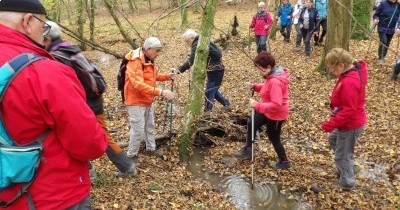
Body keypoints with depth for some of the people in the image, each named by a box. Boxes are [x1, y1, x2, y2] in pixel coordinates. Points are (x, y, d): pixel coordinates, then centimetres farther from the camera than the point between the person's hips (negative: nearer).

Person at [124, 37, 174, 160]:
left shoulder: (149, 60, 7)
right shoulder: (135, 62, -24)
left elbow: (153, 76, 20)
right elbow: (139, 85, -35)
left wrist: (167, 77, 1)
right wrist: (161, 92, -39)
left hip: (148, 101, 10)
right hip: (136, 102, -9)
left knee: (150, 126, 21)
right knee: (138, 130, -3)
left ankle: (151, 149, 39)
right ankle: (131, 156, 15)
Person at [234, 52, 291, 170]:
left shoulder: (275, 81, -34)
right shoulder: (272, 76, -3)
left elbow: (276, 105, -36)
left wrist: (257, 105, -33)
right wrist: (256, 87, -2)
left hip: (276, 115, -10)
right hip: (268, 111, 10)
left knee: (274, 139, 11)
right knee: (251, 125, 20)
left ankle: (284, 162, 34)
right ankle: (247, 150, 38)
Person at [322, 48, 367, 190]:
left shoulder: (349, 82, -33)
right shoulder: (353, 71, -1)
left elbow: (349, 111, -31)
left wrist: (331, 124, -24)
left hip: (350, 125, -10)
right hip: (349, 122, 10)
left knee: (342, 155, 8)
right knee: (333, 139, 30)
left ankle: (347, 182, 29)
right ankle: (346, 166, 44)